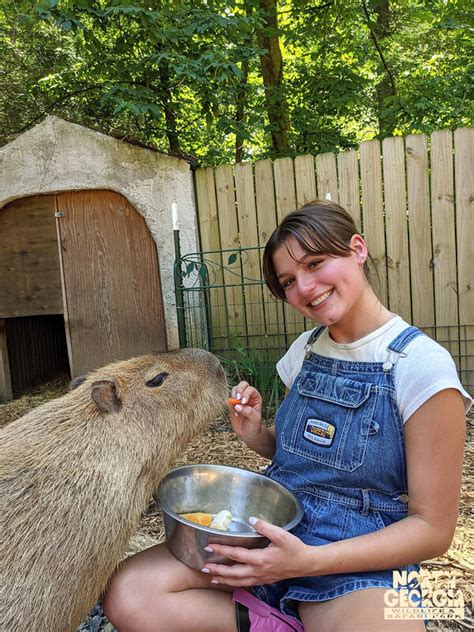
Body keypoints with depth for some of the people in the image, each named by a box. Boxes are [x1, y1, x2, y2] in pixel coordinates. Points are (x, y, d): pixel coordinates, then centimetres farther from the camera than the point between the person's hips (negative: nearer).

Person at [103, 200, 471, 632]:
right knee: (128, 597, -15)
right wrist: (255, 434, -6)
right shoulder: (306, 348, 5)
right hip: (272, 537, 5)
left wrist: (308, 560, -21)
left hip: (359, 566, -4)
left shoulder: (422, 365, -13)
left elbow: (433, 528, -10)